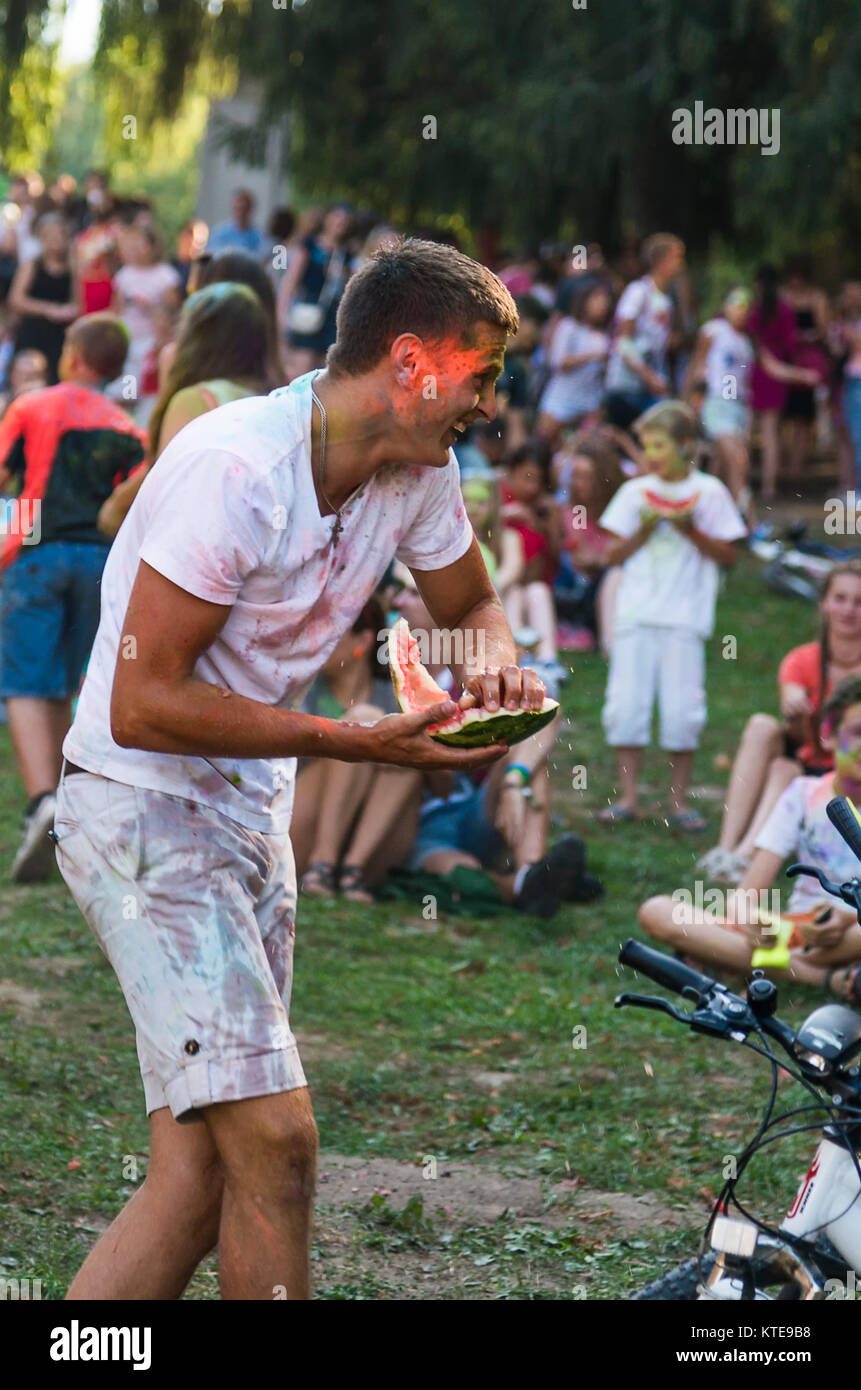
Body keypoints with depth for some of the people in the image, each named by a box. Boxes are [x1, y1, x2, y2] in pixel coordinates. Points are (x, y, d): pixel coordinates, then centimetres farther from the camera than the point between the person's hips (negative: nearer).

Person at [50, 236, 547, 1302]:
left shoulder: (417, 474, 2)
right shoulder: (238, 467, -23)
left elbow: (469, 603, 22)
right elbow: (143, 705, -24)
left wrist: (491, 664, -4)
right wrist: (357, 742, -24)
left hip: (252, 815, 8)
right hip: (141, 811, -8)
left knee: (197, 1180, 3)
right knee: (273, 1135, -16)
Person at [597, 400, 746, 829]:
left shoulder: (709, 492, 3)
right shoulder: (634, 492, 10)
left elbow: (728, 554, 2)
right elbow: (614, 556, 8)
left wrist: (691, 531, -11)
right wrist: (643, 532, -8)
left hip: (684, 617, -2)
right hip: (635, 614, 2)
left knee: (681, 710, -4)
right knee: (625, 704, -1)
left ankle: (679, 799, 7)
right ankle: (629, 796, 9)